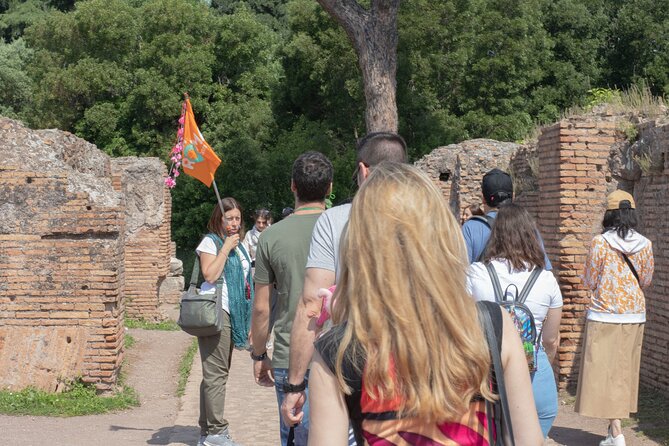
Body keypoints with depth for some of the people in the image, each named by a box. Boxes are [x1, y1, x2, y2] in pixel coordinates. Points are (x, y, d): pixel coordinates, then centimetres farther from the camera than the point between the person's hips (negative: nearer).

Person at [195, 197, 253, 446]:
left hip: (233, 313, 9)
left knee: (216, 374, 10)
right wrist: (226, 247, -15)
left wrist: (247, 321, 23)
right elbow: (210, 275, -18)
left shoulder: (239, 246, 21)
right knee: (216, 373, -10)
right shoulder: (211, 242, -4)